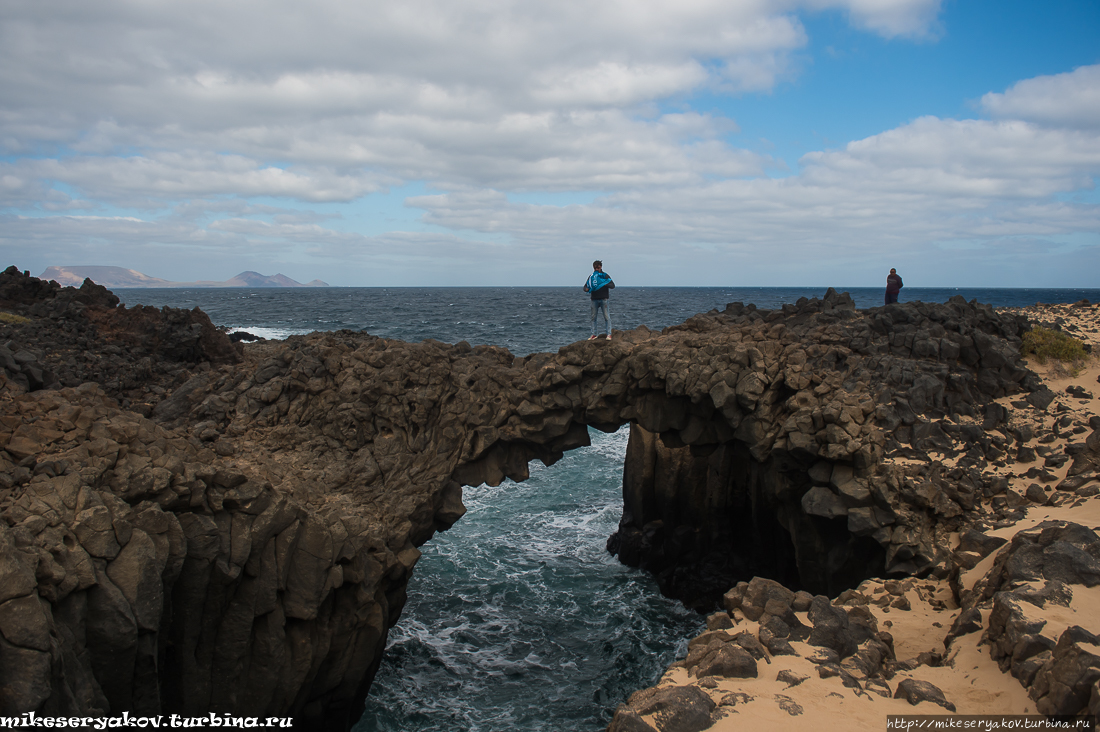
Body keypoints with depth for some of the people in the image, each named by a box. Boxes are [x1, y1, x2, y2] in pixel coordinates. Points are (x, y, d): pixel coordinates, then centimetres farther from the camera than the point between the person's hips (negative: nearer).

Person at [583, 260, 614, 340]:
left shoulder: (605, 276, 3)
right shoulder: (591, 277, 12)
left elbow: (613, 286, -3)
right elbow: (585, 286, 13)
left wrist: (604, 284, -20)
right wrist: (587, 289, -11)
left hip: (603, 299, -3)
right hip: (594, 299, 3)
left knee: (607, 317, -6)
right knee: (593, 317, 4)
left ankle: (609, 334, -4)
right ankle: (593, 334, 10)